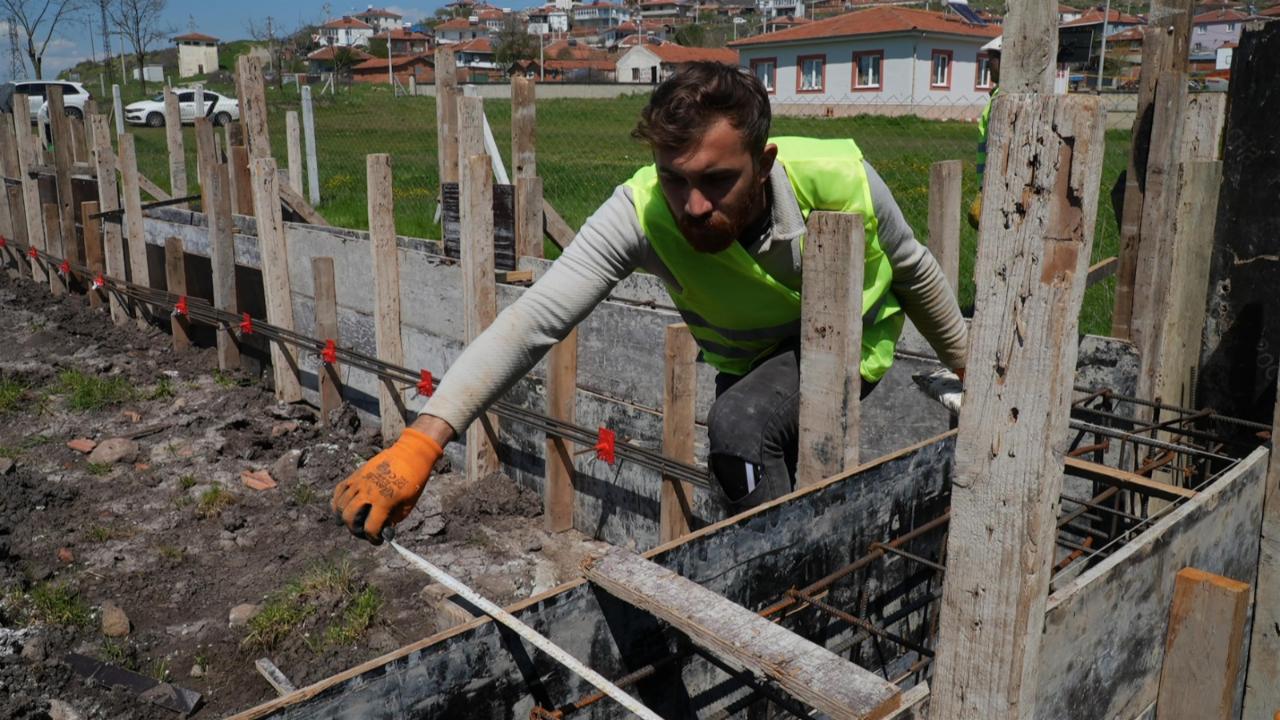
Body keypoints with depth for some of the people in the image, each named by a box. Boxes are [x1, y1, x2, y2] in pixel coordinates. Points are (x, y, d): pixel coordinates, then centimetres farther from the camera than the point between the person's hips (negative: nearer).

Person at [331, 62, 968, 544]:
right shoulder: (642, 212, -34)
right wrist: (421, 440, -54)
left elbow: (913, 269, -12)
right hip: (746, 357, 3)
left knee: (740, 425, -31)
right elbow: (534, 317, -43)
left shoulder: (840, 179, -33)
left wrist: (965, 363, 3)